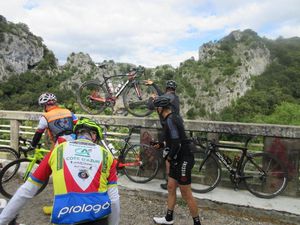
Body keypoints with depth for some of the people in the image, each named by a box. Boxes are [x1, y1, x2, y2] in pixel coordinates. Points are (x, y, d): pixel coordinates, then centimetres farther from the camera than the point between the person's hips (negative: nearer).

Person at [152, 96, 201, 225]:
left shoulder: (170, 121, -21)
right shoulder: (175, 117, 9)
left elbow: (177, 144, -27)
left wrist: (169, 156, -11)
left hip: (183, 160, -10)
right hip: (178, 159, 10)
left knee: (186, 195, 2)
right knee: (171, 188, 18)